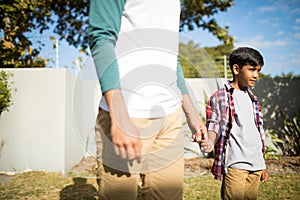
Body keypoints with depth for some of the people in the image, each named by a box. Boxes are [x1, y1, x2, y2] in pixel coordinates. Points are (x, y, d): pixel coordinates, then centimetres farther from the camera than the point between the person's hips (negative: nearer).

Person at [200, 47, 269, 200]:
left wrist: (263, 165, 21)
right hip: (235, 164, -6)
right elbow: (214, 124, -13)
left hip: (256, 165, 7)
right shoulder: (220, 97, -3)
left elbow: (258, 133, 20)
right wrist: (210, 142, -35)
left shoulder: (252, 99, 17)